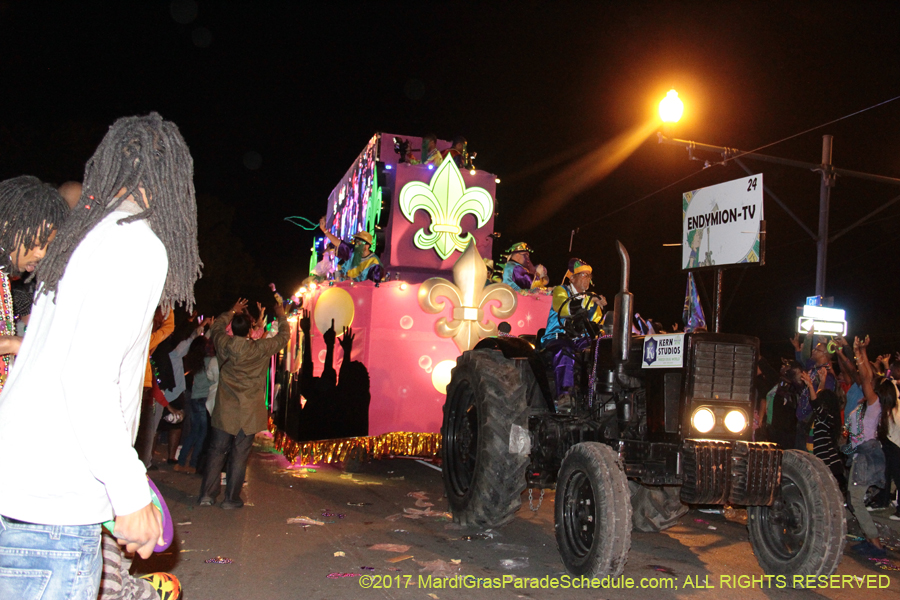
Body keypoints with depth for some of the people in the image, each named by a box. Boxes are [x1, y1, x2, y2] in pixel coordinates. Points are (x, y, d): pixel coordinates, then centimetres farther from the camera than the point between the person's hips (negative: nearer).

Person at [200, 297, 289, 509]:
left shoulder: (224, 345, -3)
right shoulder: (260, 349, -10)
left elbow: (216, 327, 20)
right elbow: (283, 337, 5)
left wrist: (232, 312, 31)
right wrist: (281, 316, 21)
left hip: (224, 412, 2)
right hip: (249, 414, -2)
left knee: (216, 452, 11)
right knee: (239, 456, 4)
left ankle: (207, 494, 12)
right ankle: (231, 499, 9)